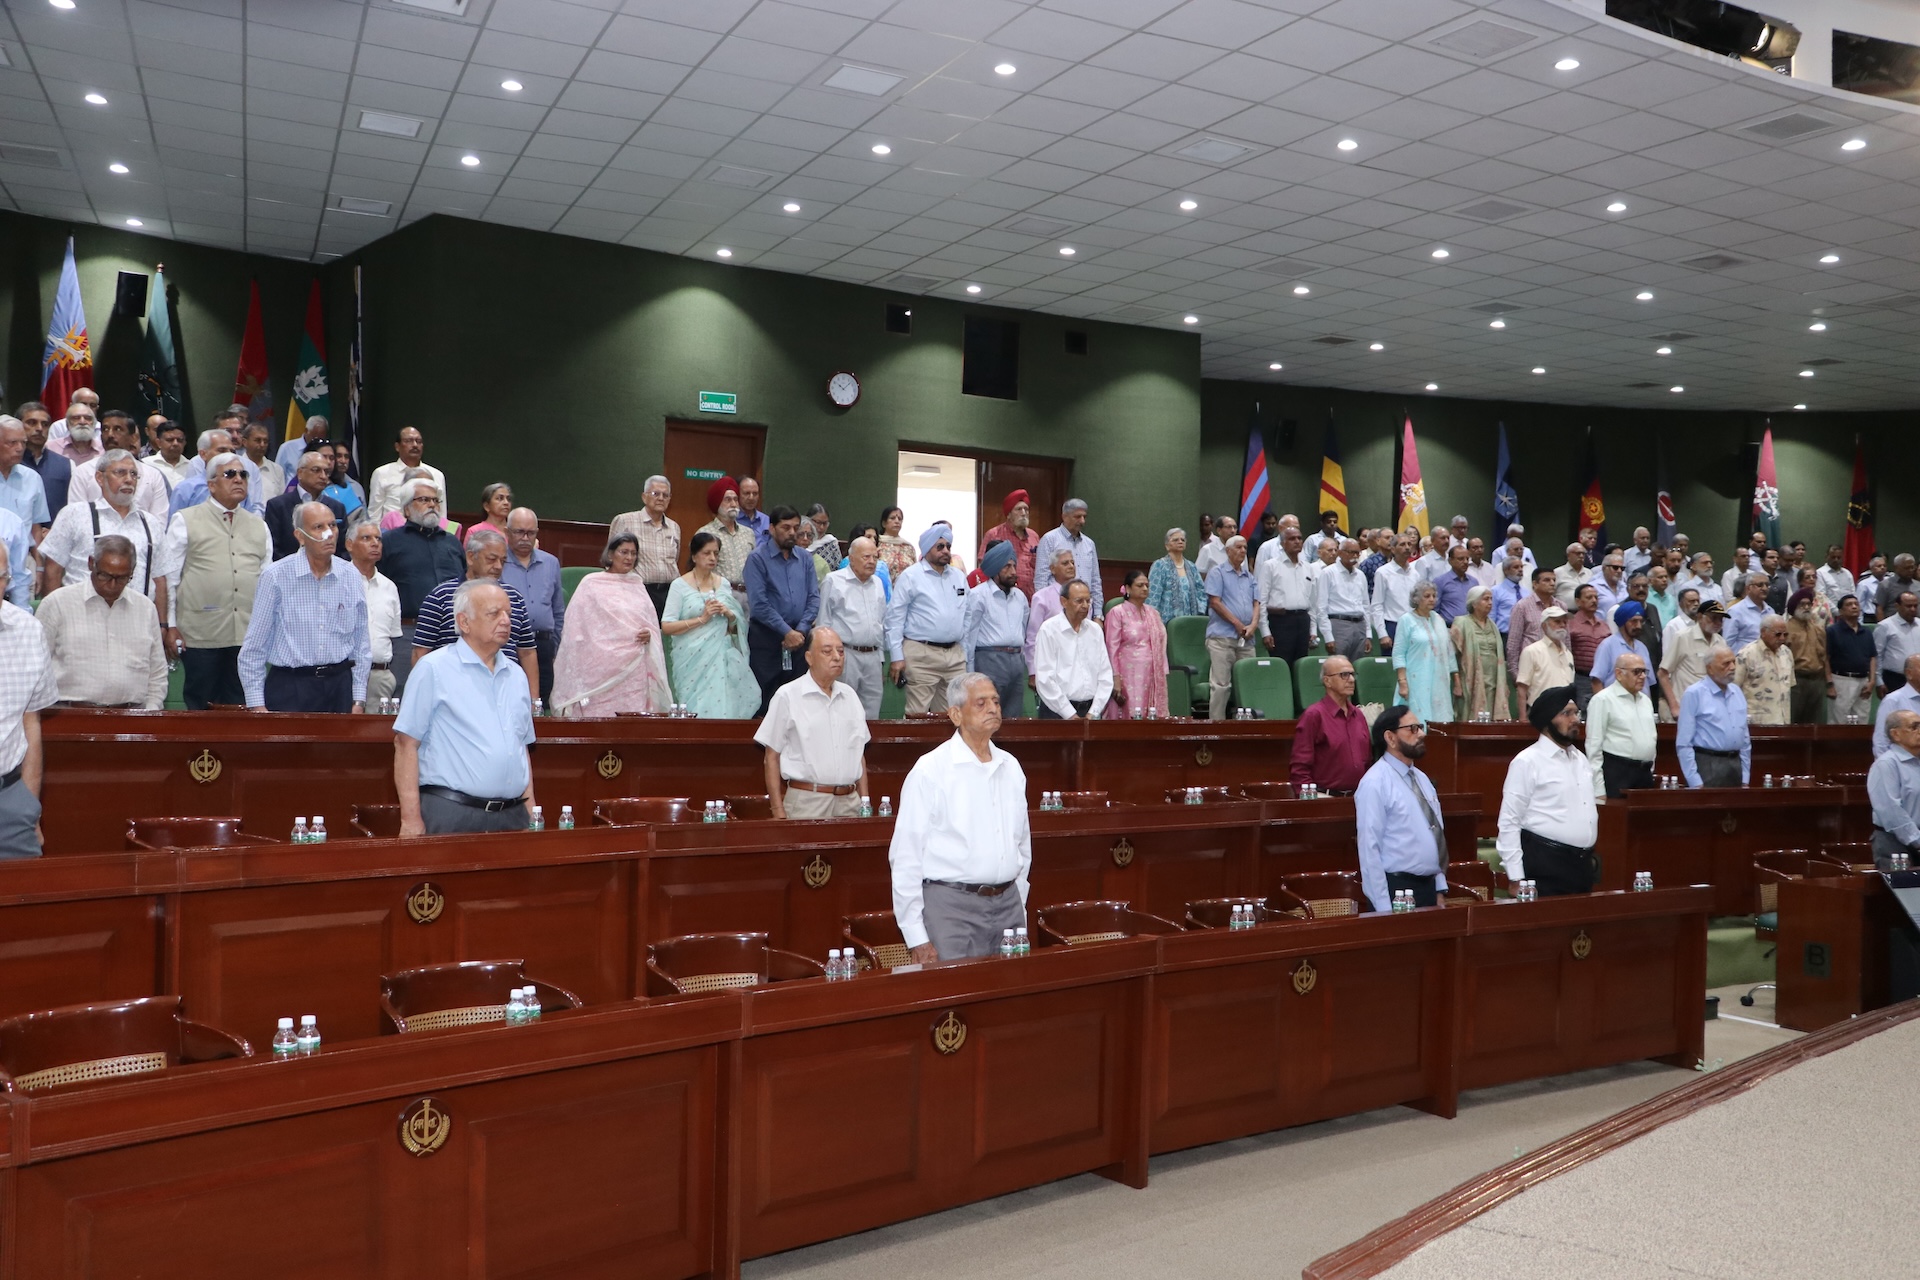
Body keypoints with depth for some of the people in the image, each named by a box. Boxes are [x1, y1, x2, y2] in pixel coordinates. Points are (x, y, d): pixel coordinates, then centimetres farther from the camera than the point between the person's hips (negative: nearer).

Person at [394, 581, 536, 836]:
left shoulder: (516, 676, 15)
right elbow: (406, 743, -7)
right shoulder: (434, 669, -3)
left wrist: (532, 813, 11)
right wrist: (411, 819, -13)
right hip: (451, 815, -5)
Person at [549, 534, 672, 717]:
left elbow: (651, 622, 21)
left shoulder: (638, 585, 15)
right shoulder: (591, 584, 2)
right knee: (599, 719, -6)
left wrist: (649, 634, -3)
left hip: (635, 671, 4)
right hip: (602, 671, -4)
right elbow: (577, 628, 1)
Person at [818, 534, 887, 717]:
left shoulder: (878, 583, 15)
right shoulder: (833, 581, -3)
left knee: (872, 711, 6)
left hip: (872, 655, 6)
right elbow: (824, 622, -2)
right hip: (846, 654, -6)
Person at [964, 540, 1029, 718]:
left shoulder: (1020, 596, 17)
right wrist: (969, 673, -7)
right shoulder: (978, 595, -3)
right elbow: (969, 635, -5)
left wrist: (1026, 662, 15)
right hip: (990, 659, -6)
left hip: (1017, 662, 6)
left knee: (1013, 719, 8)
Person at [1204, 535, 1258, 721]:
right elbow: (1214, 602, -6)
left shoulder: (1250, 577, 20)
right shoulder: (1218, 572, 3)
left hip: (1246, 638, 6)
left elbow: (1256, 603, 13)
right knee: (1221, 684, -9)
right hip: (1222, 636, -6)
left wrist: (1253, 625, -6)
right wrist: (1237, 623, -8)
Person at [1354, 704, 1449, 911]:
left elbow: (1436, 835, 17)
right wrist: (1384, 908, -19)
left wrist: (1439, 890, 12)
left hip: (1429, 887, 8)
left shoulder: (1422, 779, 13)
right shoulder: (1375, 784, -14)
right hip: (1397, 890, -8)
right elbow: (1370, 850, -17)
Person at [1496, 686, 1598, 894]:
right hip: (1545, 868, -7)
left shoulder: (1580, 759, 14)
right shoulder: (1527, 762, -10)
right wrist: (1516, 879, -16)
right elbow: (1509, 823, -13)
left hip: (1583, 865, 7)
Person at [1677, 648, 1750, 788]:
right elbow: (1684, 743, -10)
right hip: (1707, 765, -6)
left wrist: (1745, 779, 13)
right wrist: (1696, 783, -14)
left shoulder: (1737, 692, 13)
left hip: (1735, 765, 6)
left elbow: (1745, 739, 18)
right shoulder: (1694, 694, -7)